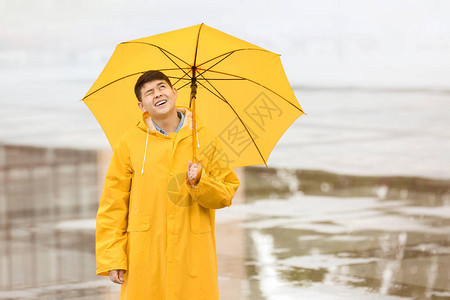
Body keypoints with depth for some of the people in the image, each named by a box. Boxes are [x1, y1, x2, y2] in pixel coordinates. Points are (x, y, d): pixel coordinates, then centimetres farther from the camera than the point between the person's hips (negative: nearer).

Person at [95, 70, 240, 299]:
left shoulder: (204, 138, 8)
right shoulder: (130, 142, 5)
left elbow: (226, 194, 10)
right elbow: (113, 202, 4)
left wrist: (201, 182, -11)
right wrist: (111, 258, -3)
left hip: (193, 255, 1)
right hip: (145, 256, 0)